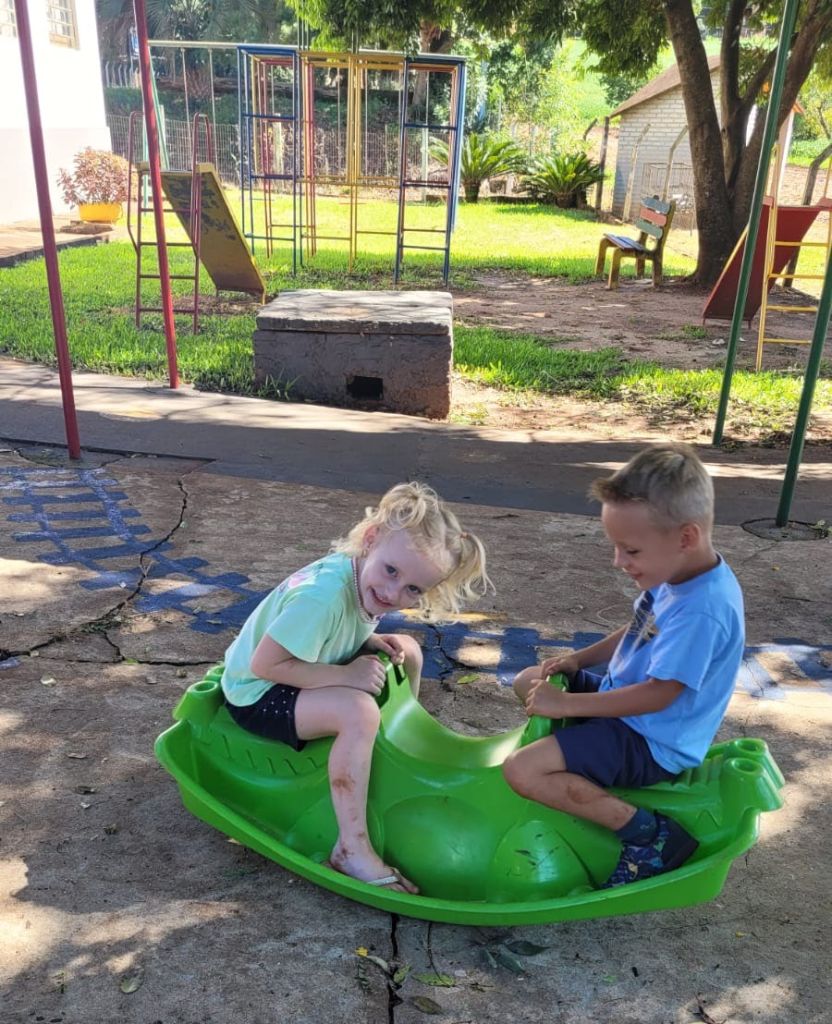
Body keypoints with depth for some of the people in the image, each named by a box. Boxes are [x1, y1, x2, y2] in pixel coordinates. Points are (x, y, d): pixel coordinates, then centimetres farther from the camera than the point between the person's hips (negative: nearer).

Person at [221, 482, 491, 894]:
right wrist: (346, 676, -30)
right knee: (359, 712, -34)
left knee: (408, 651, 9)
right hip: (254, 693, -9)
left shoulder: (364, 575, -11)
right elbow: (264, 664, -33)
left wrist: (373, 641, -10)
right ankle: (351, 848, -20)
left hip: (294, 676, 9)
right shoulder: (323, 595, -36)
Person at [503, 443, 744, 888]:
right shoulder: (676, 574, -2)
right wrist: (578, 659, 3)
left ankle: (647, 834, -12)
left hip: (651, 744, -10)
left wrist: (565, 704, -22)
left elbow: (658, 694, -28)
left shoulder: (702, 611, -32)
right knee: (528, 681, 18)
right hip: (626, 705, 10)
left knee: (522, 771, -23)